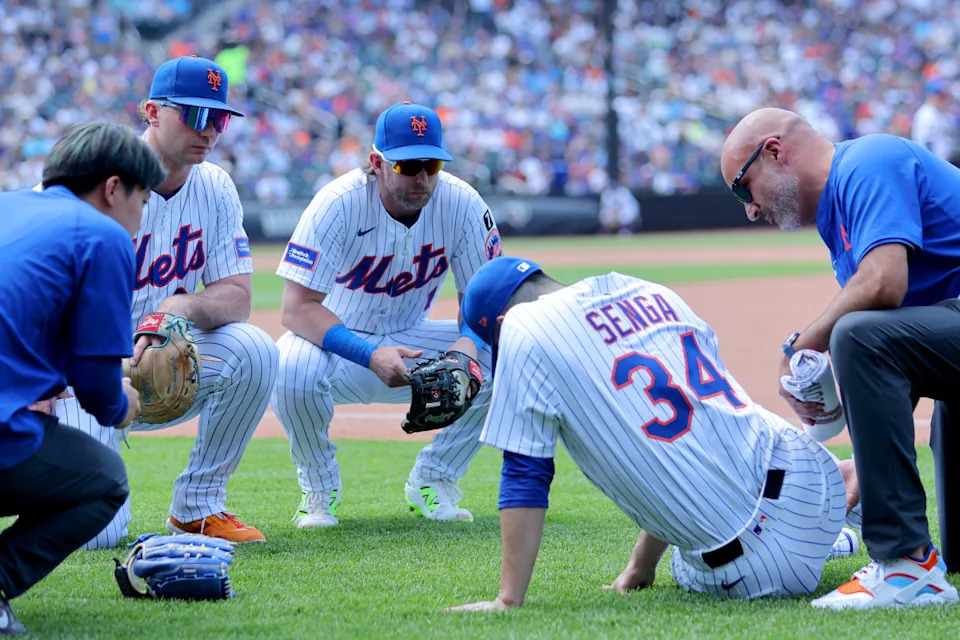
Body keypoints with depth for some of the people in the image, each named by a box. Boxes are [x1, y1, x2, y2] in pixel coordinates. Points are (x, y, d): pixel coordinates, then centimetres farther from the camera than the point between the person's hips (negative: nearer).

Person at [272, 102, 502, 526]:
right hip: (338, 342, -3)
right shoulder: (338, 204, -24)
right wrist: (371, 356, -41)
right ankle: (320, 487, -6)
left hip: (412, 340, 3)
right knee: (293, 370, -37)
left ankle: (432, 481, -1)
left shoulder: (461, 203, -14)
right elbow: (297, 308, -27)